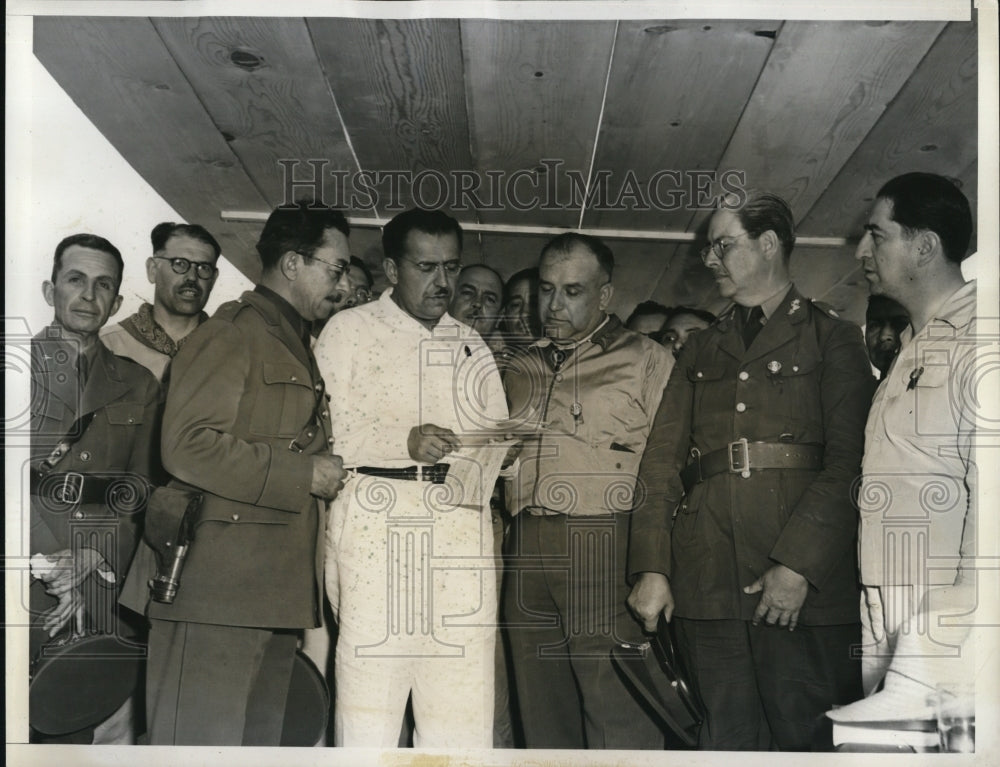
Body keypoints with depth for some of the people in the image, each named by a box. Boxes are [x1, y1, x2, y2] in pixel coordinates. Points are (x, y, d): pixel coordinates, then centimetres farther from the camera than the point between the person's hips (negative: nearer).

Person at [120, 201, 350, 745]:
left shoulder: (297, 346, 24)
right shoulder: (232, 333, -6)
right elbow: (187, 445, -19)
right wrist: (302, 474, -14)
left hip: (277, 588, 9)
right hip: (217, 585, -9)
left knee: (260, 740, 12)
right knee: (202, 739, -5)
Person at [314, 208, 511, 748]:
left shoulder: (470, 344, 22)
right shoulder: (349, 330, 9)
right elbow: (319, 433, -2)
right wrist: (404, 442, -15)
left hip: (462, 525, 4)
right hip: (376, 521, -4)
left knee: (464, 703, 1)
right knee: (368, 694, -7)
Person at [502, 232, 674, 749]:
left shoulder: (645, 360, 5)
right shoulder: (521, 369, 21)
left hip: (605, 549, -5)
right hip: (527, 552, 5)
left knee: (618, 714, -7)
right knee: (542, 717, 10)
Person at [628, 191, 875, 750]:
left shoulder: (833, 337, 7)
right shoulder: (700, 351, 21)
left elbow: (849, 461, -5)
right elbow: (663, 460, 11)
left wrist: (798, 564, -15)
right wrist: (651, 568, -1)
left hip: (807, 582, -3)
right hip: (707, 576, 4)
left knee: (806, 736, -2)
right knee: (728, 737, 5)